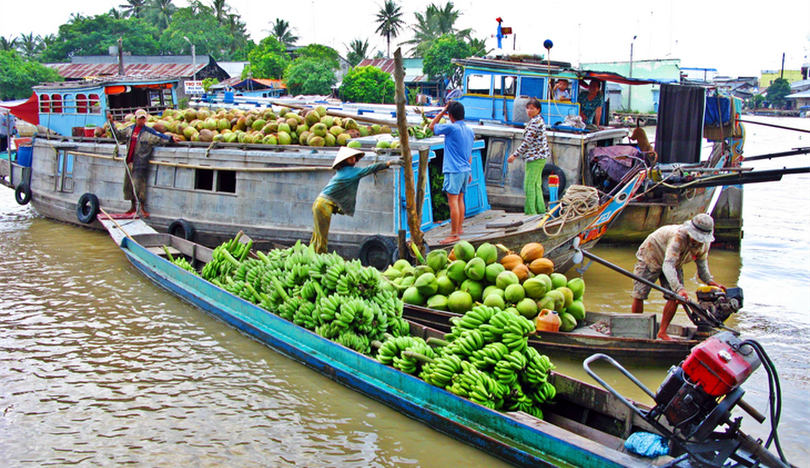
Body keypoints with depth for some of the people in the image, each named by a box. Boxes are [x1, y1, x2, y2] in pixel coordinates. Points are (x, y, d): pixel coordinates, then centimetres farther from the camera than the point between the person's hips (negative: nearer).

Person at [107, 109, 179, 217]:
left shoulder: (149, 132, -5)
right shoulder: (130, 129, 11)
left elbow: (160, 138, -10)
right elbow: (118, 135, 23)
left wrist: (171, 138, -27)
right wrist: (111, 123, 21)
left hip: (140, 164, -6)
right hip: (129, 162, 6)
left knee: (138, 186, -9)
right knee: (128, 185, 10)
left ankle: (142, 208, 6)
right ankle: (133, 207, 24)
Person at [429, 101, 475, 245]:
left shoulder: (451, 128, -14)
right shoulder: (470, 131, 10)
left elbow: (432, 126, 1)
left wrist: (443, 110, 3)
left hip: (454, 170, -8)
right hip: (465, 170, 8)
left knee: (453, 201, -7)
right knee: (460, 199, 19)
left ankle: (454, 234, -7)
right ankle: (459, 228, 31)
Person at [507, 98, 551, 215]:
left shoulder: (534, 122, -16)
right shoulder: (540, 120, 14)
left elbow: (527, 142, -20)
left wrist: (515, 155, -15)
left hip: (535, 157, -10)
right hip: (541, 156, 10)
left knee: (529, 184, -7)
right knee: (536, 184, 15)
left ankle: (530, 211, -6)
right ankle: (540, 209, 20)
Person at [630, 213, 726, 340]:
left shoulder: (705, 243, -19)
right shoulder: (679, 236, -42)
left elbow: (702, 264, -4)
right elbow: (667, 265, -50)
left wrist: (709, 280, -24)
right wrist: (679, 288, -61)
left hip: (675, 265, 6)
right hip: (651, 256, -6)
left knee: (675, 297, -9)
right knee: (639, 295, -11)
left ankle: (662, 332, 2)